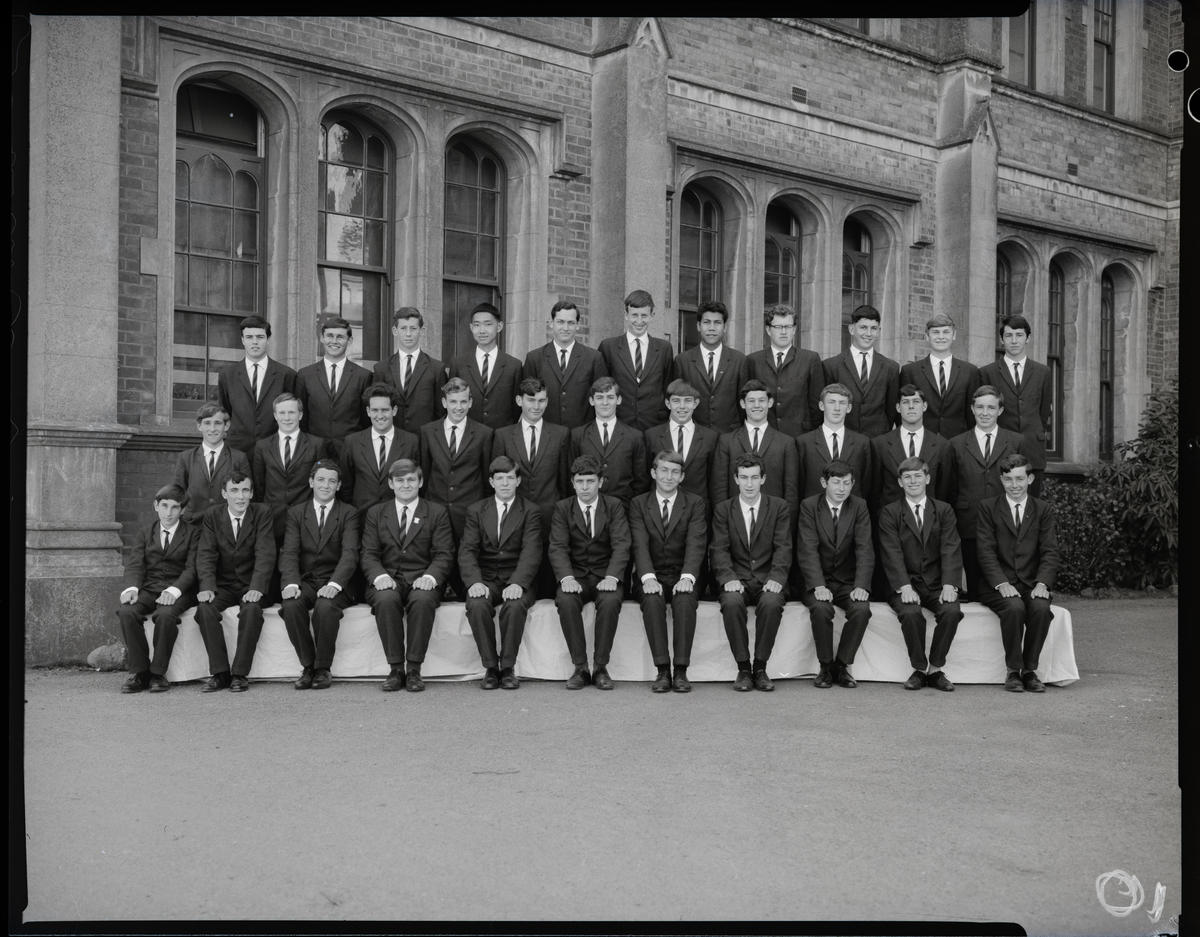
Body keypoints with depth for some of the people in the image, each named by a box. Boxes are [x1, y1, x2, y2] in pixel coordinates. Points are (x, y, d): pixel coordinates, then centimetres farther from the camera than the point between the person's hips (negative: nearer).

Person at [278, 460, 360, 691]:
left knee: (325, 606, -34)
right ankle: (307, 667, -14)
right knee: (291, 605, -30)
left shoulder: (349, 514, 6)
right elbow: (289, 552, -1)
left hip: (335, 584, -2)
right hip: (305, 581, 2)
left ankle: (323, 669, -15)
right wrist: (291, 583, -21)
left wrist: (334, 584, -26)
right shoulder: (296, 513, 12)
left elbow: (350, 554, -8)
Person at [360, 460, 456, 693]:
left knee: (423, 600, -36)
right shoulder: (375, 514, 16)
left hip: (422, 580, -1)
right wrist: (380, 576, -16)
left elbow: (444, 555, 2)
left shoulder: (437, 513, 11)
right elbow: (369, 554, 6)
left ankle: (414, 669, -25)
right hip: (387, 580, 1)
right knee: (386, 600, -34)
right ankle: (395, 668, -22)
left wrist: (430, 577, -19)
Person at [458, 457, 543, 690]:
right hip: (485, 579, 2)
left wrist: (517, 584, -27)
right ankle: (490, 668, -15)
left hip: (516, 581, -1)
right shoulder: (476, 511, 11)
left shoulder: (530, 511, 4)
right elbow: (467, 550, -1)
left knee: (514, 605, -34)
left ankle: (508, 668, -16)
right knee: (477, 605, -31)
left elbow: (531, 553, -9)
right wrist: (475, 582, -20)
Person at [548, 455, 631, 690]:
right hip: (575, 576, 1)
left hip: (606, 575, -1)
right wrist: (567, 578, -26)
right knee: (566, 601, -31)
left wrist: (611, 577, -26)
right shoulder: (562, 508, 4)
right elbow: (558, 547, -7)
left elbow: (621, 545, -8)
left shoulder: (614, 505, 3)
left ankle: (600, 667, -20)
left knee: (610, 601, -33)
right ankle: (580, 668, -20)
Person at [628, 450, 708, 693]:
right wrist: (648, 578, -25)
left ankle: (681, 671, -27)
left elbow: (696, 544, -8)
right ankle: (662, 671, -26)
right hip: (652, 576, 0)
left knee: (685, 600, -32)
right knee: (652, 600, -32)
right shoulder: (638, 504, 6)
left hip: (682, 576, 0)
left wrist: (687, 578, -26)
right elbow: (639, 544, -7)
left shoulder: (695, 504, 5)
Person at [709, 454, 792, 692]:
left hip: (768, 580, 0)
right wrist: (729, 578, -19)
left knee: (771, 603, -33)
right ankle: (743, 668, -19)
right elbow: (719, 549, -1)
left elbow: (783, 548, -1)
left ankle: (760, 668, -18)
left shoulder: (780, 507, 8)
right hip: (737, 580, 0)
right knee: (732, 603, -33)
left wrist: (776, 578, -18)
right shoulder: (723, 510, 9)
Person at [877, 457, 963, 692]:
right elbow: (892, 554, -8)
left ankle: (935, 670, -11)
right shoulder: (889, 512, 4)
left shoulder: (944, 511, 10)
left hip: (937, 584, 2)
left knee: (952, 611, -27)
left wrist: (949, 585, -18)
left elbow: (951, 551, -2)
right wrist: (905, 587, -23)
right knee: (910, 613, -31)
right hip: (905, 585, -2)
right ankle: (919, 669, -11)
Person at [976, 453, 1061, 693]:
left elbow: (1050, 552, 2)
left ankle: (1030, 670, -13)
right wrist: (1002, 583, -20)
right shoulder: (987, 508, 5)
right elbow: (986, 552, -5)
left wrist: (1042, 583, -16)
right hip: (998, 586, -2)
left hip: (1032, 585, 2)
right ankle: (1013, 671, -16)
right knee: (1014, 607, -32)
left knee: (1041, 608, -30)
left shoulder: (1043, 510, 11)